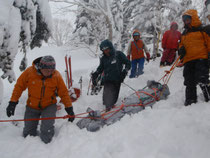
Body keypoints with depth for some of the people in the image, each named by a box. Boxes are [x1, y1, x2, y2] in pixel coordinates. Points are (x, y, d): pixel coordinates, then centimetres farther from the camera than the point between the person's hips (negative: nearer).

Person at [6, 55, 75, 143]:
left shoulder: (56, 76, -14)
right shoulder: (29, 72, -15)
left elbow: (64, 93, -5)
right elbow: (19, 86, -4)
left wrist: (69, 109, -5)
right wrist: (13, 103, -8)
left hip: (49, 106, -1)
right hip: (32, 107, 2)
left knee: (47, 131, -18)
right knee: (28, 134, 7)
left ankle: (46, 145, 13)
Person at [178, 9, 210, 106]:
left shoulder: (202, 29, 5)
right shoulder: (184, 33, 22)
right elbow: (182, 44, 29)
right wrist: (181, 49, 6)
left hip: (201, 59, -6)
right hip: (188, 60, 6)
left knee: (202, 80, -18)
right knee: (189, 83, 5)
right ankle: (190, 103, 11)